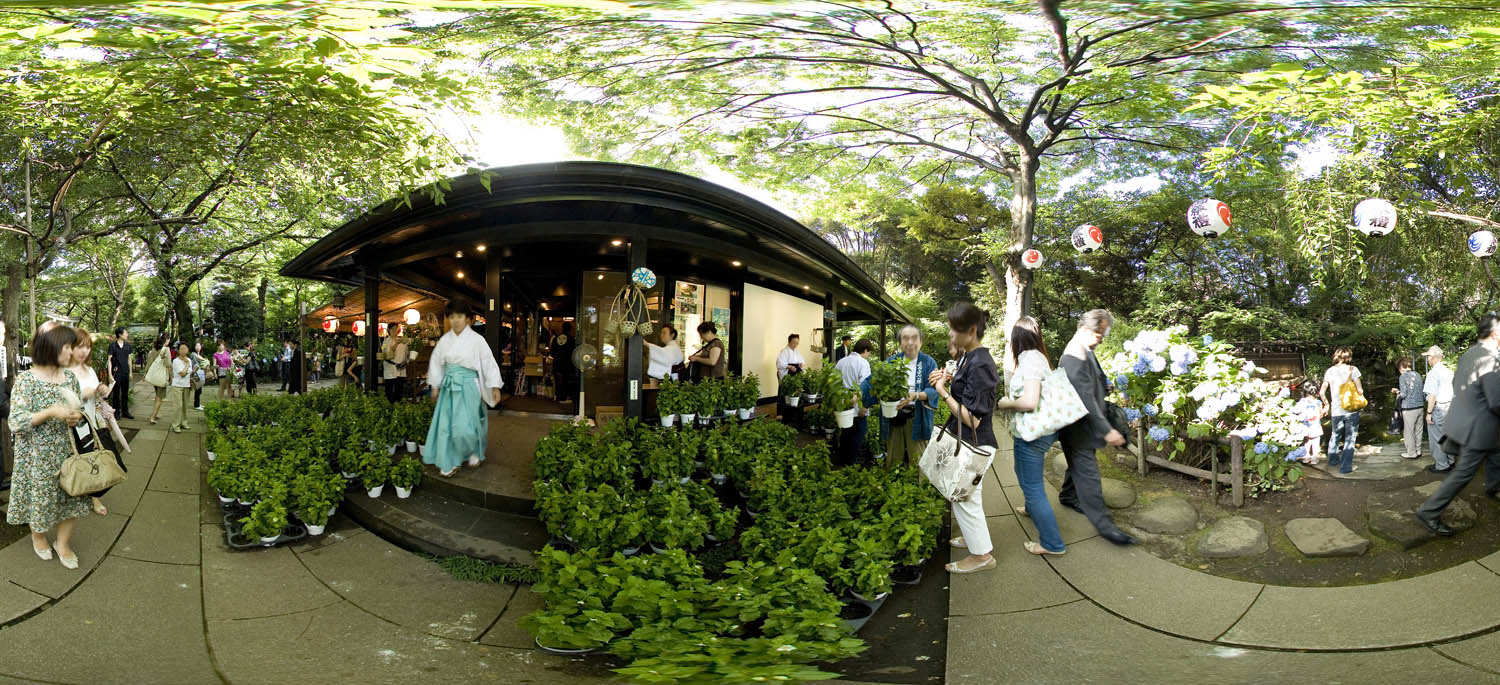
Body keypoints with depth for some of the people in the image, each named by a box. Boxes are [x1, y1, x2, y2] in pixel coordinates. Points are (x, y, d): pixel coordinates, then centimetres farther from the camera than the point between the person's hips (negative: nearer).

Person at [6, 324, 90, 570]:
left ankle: (63, 542, 24)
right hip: (37, 454, -4)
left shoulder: (70, 377, 2)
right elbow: (15, 423, -17)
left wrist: (77, 416, -8)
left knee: (73, 496, 6)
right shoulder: (26, 379, -14)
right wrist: (51, 412, -26)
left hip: (67, 450, 4)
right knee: (40, 495, 10)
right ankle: (38, 535, 38)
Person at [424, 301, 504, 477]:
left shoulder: (476, 340, -7)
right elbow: (436, 362, 13)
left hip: (468, 386, -4)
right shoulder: (445, 340, 4)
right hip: (449, 387, 4)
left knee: (465, 426, -9)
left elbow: (489, 363, -5)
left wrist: (495, 387, -8)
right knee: (446, 425, 3)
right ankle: (449, 464, 13)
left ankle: (475, 451, 21)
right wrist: (435, 386, 14)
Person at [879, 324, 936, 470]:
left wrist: (915, 396, -31)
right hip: (893, 416, 2)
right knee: (892, 460, 8)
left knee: (916, 463, 2)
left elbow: (932, 390, -10)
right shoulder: (892, 361, 7)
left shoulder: (928, 363, 1)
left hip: (917, 418, -2)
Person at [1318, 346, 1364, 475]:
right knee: (1350, 438, 7)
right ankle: (1346, 467, 9)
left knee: (1335, 435, 23)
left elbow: (1322, 392, 3)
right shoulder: (1352, 369, -8)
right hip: (1352, 410, -3)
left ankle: (1333, 460, 39)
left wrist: (1327, 404, 17)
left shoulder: (1329, 371, 1)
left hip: (1336, 410, 3)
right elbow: (1360, 390, -10)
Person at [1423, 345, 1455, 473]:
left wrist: (1429, 412, -17)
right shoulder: (1449, 371, 9)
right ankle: (1450, 461, 27)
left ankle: (1441, 465, 5)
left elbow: (1432, 395, -20)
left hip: (1438, 407, -8)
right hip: (1449, 405, 8)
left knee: (1436, 438, 0)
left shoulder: (1433, 372, -16)